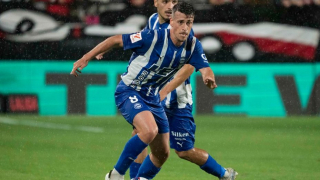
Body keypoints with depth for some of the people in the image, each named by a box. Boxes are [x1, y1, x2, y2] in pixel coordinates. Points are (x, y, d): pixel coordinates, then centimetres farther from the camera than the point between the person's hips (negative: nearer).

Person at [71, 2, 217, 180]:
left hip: (152, 98, 7)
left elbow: (205, 68, -16)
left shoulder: (193, 46, -7)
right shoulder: (153, 38, -24)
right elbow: (115, 40, -16)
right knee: (150, 130, -32)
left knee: (162, 153, 8)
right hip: (129, 92, -7)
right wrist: (86, 58, -14)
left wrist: (209, 78, -42)